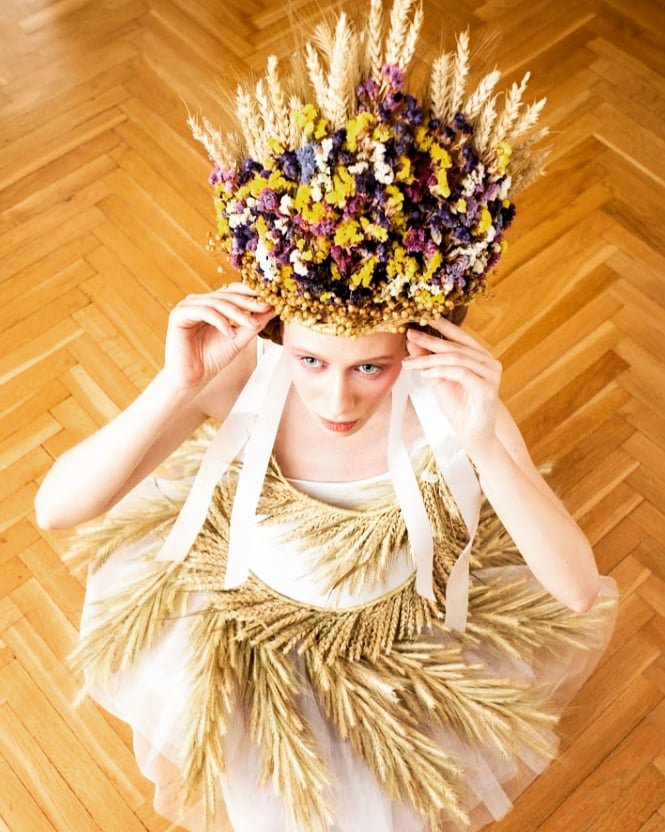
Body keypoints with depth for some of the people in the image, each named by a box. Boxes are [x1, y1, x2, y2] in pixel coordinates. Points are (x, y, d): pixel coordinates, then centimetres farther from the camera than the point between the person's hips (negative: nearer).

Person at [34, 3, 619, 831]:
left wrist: (484, 441, -48)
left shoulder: (451, 392, -33)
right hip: (248, 606, 1)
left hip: (405, 629, 0)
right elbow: (55, 508, -31)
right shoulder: (243, 372, -33)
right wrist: (176, 386, -46)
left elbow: (580, 591, -33)